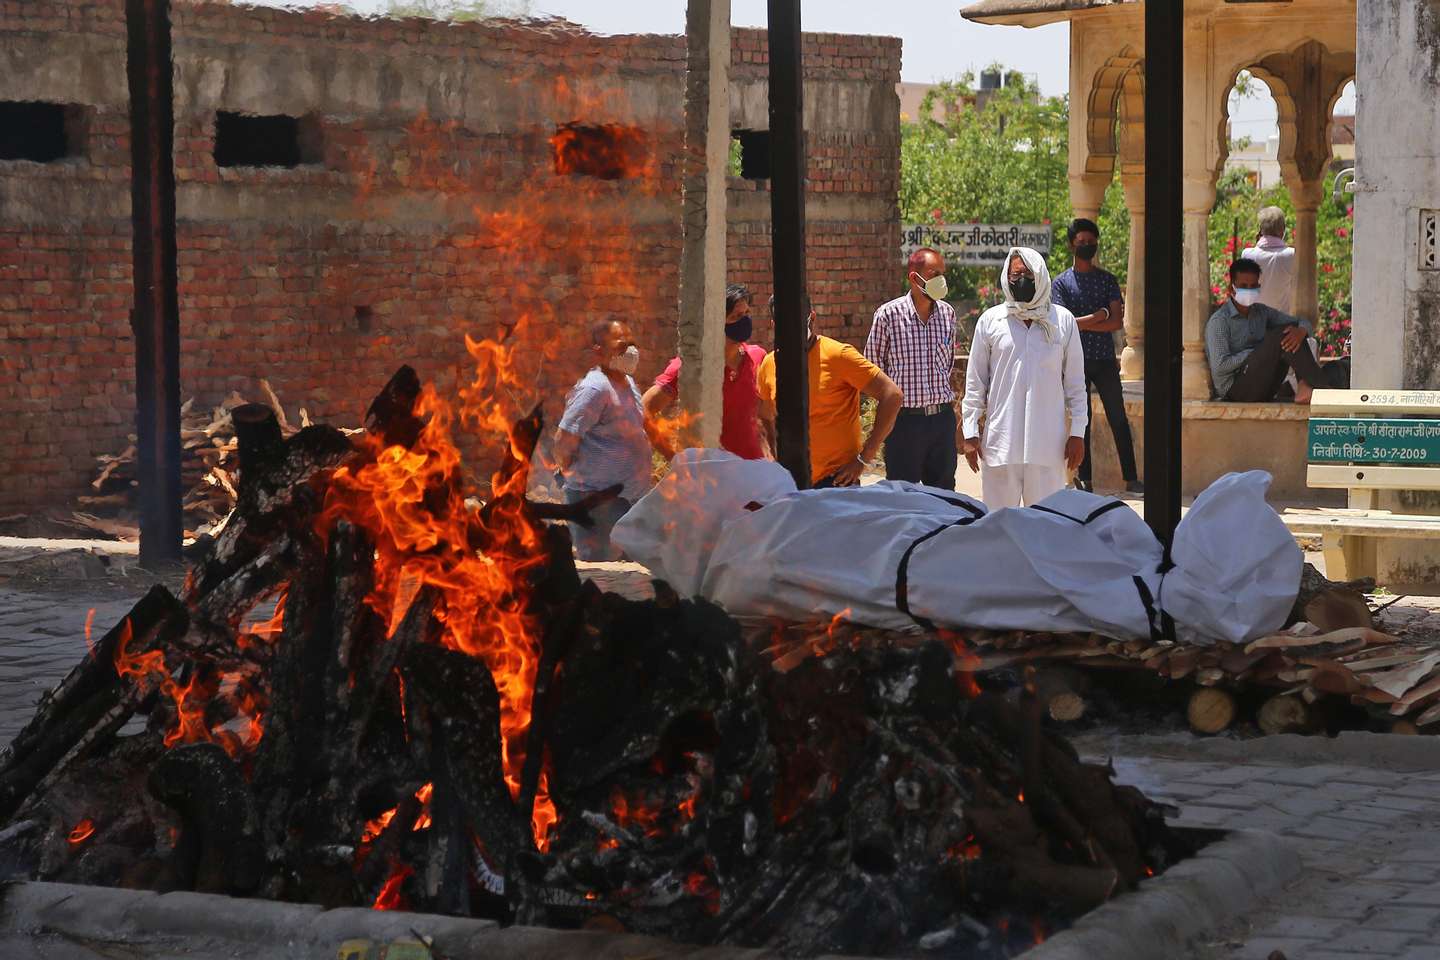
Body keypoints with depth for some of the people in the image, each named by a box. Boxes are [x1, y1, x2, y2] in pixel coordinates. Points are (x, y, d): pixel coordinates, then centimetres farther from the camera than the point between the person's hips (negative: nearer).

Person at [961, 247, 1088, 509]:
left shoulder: (1063, 320, 6)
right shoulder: (991, 320, 5)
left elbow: (1075, 382, 8)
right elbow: (975, 382, 7)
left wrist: (1077, 432, 3)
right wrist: (970, 432, 1)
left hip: (1049, 442, 0)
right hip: (1000, 439, 0)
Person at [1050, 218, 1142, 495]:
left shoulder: (1108, 280, 9)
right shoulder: (1061, 283, 4)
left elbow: (1117, 322, -2)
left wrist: (1082, 323, -10)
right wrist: (1101, 314, -9)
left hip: (1105, 359, 1)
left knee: (1119, 420, 0)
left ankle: (1131, 479, 1)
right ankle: (1084, 480, 7)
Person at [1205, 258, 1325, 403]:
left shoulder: (1261, 312, 12)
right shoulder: (1218, 321, -10)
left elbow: (1303, 322, 13)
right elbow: (1220, 366, -19)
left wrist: (1301, 331, -13)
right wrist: (1258, 352, -14)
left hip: (1263, 389, 7)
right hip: (1234, 390, -7)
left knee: (1292, 332, -6)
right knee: (1278, 336, -21)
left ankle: (1305, 386, -21)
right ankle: (1320, 386, -25)